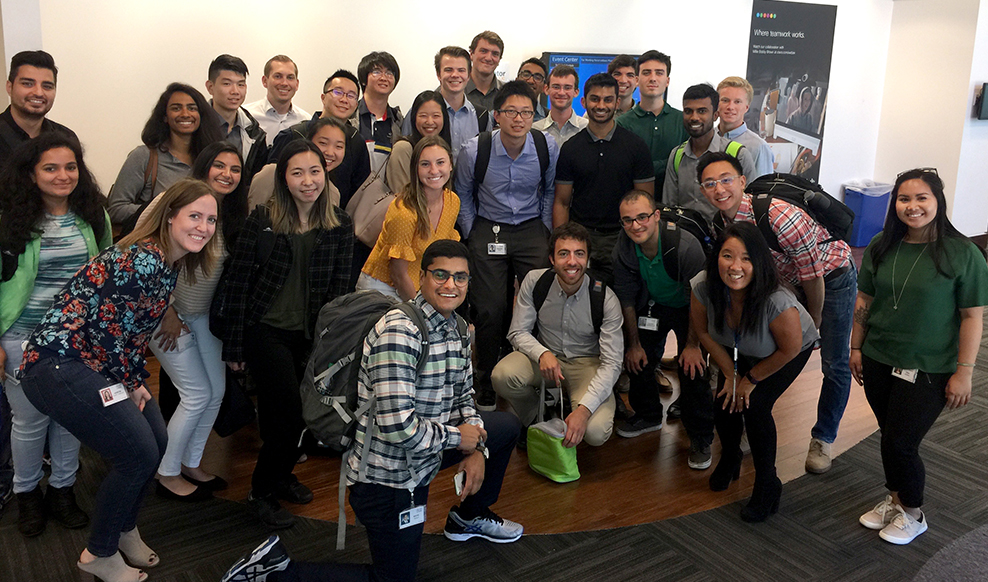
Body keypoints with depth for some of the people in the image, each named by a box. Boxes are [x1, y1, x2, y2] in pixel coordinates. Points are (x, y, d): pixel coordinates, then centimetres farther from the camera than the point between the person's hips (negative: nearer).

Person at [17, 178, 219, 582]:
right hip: (58, 364, -10)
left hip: (99, 365, 10)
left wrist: (137, 380, 8)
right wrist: (129, 385, -7)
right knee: (138, 454, -8)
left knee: (156, 441, 11)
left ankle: (124, 529, 35)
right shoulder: (141, 261, -22)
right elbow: (107, 331, -21)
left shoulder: (172, 265, 8)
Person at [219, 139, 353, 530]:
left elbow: (339, 287, 3)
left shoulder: (340, 226, 0)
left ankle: (280, 475, 41)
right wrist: (234, 345, -6)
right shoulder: (262, 220, -9)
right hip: (265, 331, -3)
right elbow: (236, 281, -7)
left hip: (310, 335, 3)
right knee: (291, 413, -8)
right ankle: (262, 493, 15)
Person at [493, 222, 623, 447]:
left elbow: (612, 363, -20)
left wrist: (584, 409, -33)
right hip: (545, 357, 2)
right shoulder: (535, 281, -14)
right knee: (502, 376, -31)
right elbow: (518, 332, -5)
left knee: (595, 432, -27)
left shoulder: (606, 299, -20)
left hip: (587, 363, -2)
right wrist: (542, 353, -29)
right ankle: (532, 419, 5)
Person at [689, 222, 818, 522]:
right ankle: (730, 459, 28)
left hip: (789, 351, -3)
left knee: (754, 405, -18)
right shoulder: (703, 287, -32)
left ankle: (767, 486, 5)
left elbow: (790, 349, -24)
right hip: (738, 349, 4)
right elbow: (703, 331, -11)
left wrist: (751, 379, -13)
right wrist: (731, 374, -9)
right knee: (726, 403, -7)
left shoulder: (777, 300, -43)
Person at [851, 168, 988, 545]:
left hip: (928, 370, -4)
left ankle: (913, 514, 23)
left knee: (900, 443, -2)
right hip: (878, 361, 4)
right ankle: (895, 498, 38)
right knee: (889, 436, 15)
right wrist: (856, 347, 10)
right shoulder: (881, 246, 0)